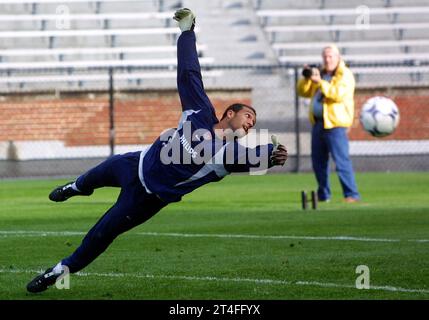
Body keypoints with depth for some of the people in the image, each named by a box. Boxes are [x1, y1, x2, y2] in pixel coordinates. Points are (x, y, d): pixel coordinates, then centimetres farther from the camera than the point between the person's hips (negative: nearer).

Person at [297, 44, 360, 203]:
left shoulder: (345, 75, -4)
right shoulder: (321, 73, 19)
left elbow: (338, 94, -20)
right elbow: (303, 92, 18)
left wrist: (320, 82, -24)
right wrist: (306, 78, 0)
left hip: (335, 124, -8)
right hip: (318, 123, 8)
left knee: (341, 160, -14)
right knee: (318, 160, 11)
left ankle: (351, 195, -15)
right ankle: (323, 195, 22)